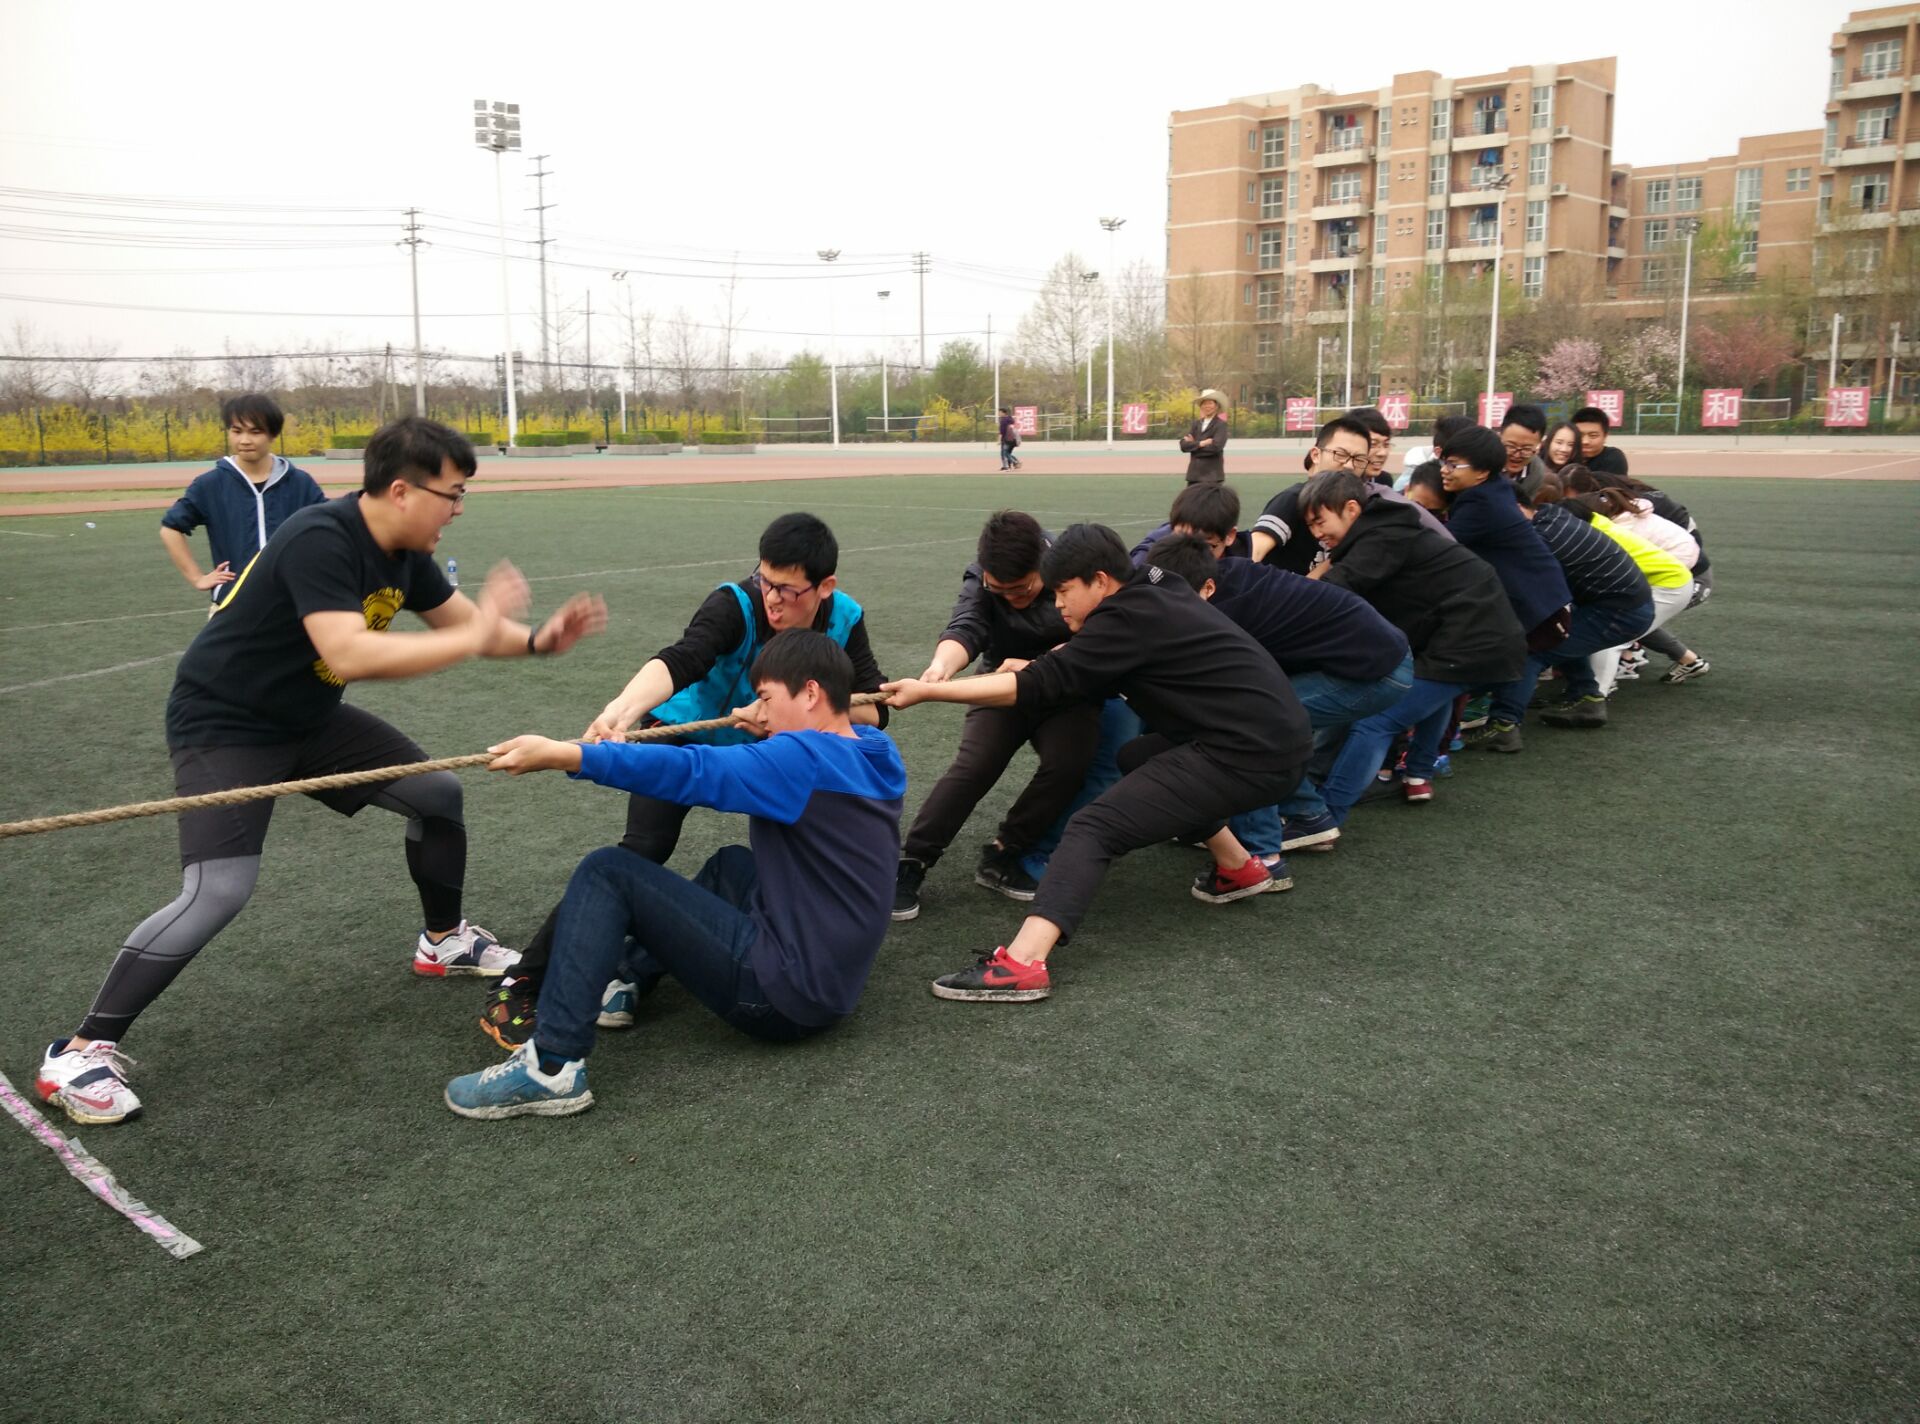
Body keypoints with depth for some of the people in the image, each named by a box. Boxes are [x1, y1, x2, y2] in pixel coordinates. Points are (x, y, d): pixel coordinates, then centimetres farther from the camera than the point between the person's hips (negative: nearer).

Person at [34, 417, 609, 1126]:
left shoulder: (403, 550, -4)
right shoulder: (319, 540, -30)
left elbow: (460, 619, 7)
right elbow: (349, 653, -42)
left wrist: (536, 640, -11)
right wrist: (476, 634, -38)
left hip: (311, 719, 9)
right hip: (225, 726, -9)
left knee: (438, 794, 8)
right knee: (219, 890, -20)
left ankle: (444, 940, 30)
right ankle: (82, 1050, -5)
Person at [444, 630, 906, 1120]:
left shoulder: (806, 759, -17)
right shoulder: (875, 755, 8)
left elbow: (693, 772, -25)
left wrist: (561, 755, -26)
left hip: (780, 995, -9)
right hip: (829, 987, 9)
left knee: (607, 873, -8)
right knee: (731, 864, 31)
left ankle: (553, 1066, -14)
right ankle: (633, 976, 28)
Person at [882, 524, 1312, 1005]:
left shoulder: (1131, 618, -12)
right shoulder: (1156, 593, 16)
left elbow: (1042, 684, -16)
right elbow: (1082, 668, 28)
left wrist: (926, 691, -14)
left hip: (1249, 757, -10)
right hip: (1276, 739, 10)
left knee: (1095, 827, -15)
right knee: (1137, 759, 30)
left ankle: (1021, 964, -30)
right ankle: (1241, 869, 34)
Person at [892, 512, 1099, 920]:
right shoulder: (981, 579, -15)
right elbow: (966, 628, -33)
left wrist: (1036, 667, -38)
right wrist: (942, 665, -55)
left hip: (1068, 690, 0)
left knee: (1067, 765, -26)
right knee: (973, 766, -22)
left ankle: (1000, 858, -11)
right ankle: (911, 863, -13)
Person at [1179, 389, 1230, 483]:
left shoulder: (1220, 425, -4)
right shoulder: (1197, 423, 13)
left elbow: (1216, 446, -18)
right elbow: (1183, 445, 2)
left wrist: (1193, 445, -6)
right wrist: (1200, 443, -14)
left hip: (1212, 476, -5)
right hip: (1194, 474, 5)